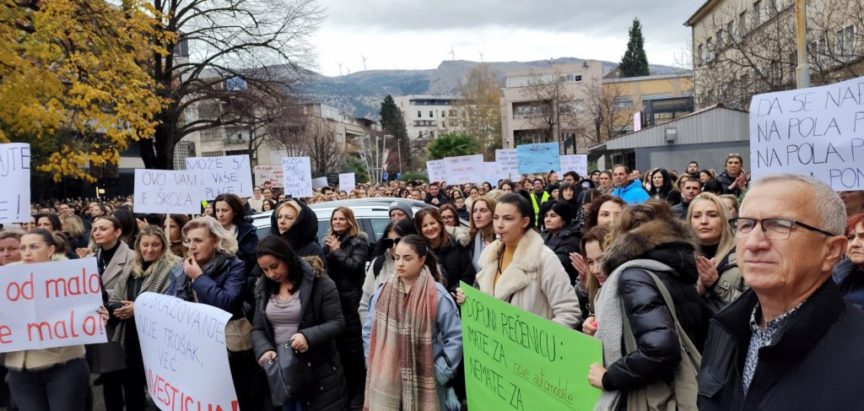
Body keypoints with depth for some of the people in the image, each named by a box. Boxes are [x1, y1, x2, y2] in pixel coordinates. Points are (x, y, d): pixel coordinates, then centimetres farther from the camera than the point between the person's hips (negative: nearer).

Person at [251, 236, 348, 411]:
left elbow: (337, 323, -9)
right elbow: (257, 329, 8)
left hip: (318, 370, -4)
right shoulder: (263, 288, 7)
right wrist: (264, 349, -13)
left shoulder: (320, 283, -9)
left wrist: (308, 336, -25)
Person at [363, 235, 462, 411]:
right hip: (385, 382, 3)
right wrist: (373, 364, 6)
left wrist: (441, 372, -6)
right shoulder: (383, 293, 2)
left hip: (424, 383, -3)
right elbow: (369, 332, 12)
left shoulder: (437, 295, -9)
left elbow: (455, 336, -4)